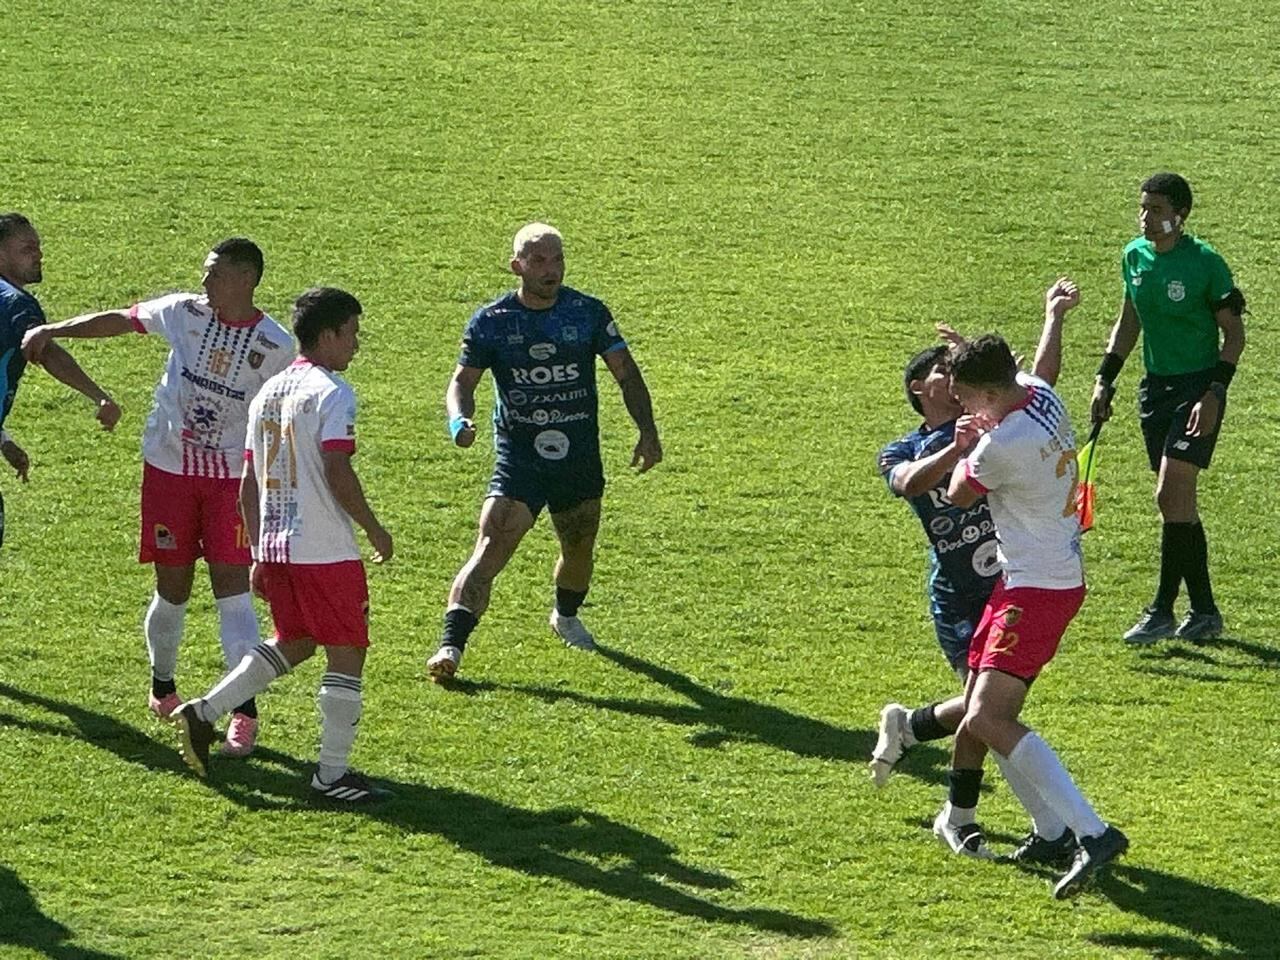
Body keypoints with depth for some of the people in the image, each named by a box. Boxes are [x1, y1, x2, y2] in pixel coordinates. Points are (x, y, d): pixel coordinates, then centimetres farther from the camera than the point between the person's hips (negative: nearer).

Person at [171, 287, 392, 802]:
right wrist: (374, 529, -7)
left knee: (293, 643, 23)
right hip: (325, 550, -8)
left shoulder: (268, 392, 13)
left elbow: (248, 485, 14)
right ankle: (332, 772, 2)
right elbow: (337, 472, -20)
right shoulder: (333, 393, -11)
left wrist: (259, 554, 20)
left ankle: (203, 712, 12)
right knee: (346, 653, 2)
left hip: (273, 546, 8)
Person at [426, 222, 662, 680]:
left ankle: (566, 617, 48)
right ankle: (451, 646, -24)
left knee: (579, 552, 16)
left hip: (581, 459, 2)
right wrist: (459, 420, -20)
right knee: (489, 552, -18)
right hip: (518, 461, -2)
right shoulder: (491, 321, -5)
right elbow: (463, 381, 2)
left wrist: (648, 431, -7)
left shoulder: (588, 313, -3)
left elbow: (626, 373, 4)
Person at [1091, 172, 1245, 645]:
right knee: (1179, 501, 8)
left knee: (1171, 493, -14)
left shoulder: (1205, 263, -13)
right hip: (1155, 387, 6)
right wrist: (1104, 380, 12)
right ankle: (1204, 611, 16)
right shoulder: (1135, 256, 5)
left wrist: (1214, 393, -16)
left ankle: (1162, 611, -8)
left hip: (1198, 385, -6)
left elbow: (1234, 331, -8)